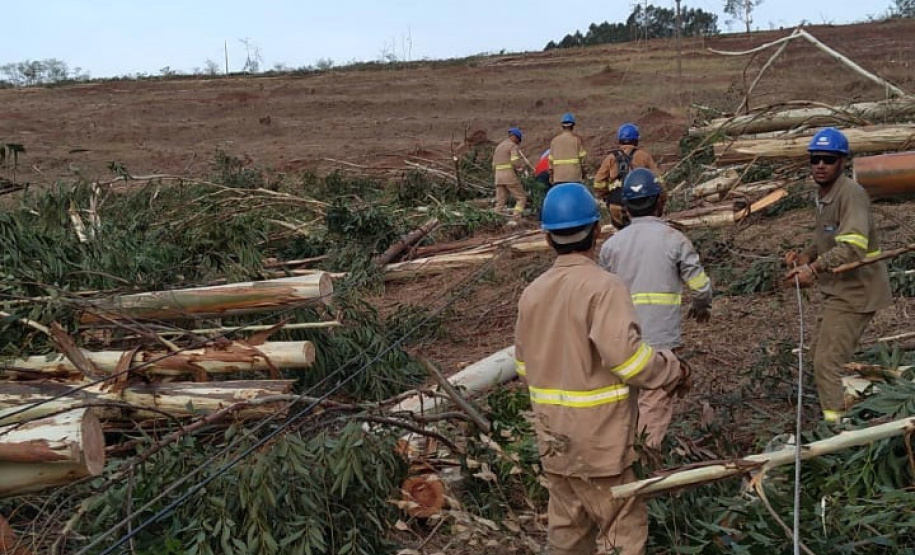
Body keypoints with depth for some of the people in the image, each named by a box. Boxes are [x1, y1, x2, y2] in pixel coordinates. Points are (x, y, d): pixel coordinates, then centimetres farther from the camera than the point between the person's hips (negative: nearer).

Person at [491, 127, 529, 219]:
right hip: (510, 176, -7)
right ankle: (516, 218, -16)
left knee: (500, 201, 6)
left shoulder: (498, 147, 21)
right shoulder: (513, 146, -4)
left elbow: (494, 165, 23)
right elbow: (515, 162, -18)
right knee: (521, 198, 0)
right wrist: (521, 165, 1)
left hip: (498, 176, 7)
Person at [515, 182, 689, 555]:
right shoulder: (603, 286, -18)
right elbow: (625, 355, -25)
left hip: (553, 437, 7)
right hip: (599, 439, -6)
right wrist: (673, 371, -8)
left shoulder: (532, 292, 3)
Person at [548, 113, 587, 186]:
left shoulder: (554, 140, 8)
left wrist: (551, 176, 13)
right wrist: (583, 173, 8)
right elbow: (582, 158, -2)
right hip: (574, 177, -3)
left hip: (558, 177, 3)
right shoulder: (577, 139, -1)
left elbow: (551, 160, 7)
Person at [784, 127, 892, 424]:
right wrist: (805, 256, 1)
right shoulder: (823, 195, 11)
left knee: (827, 362, -12)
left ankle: (835, 422, -5)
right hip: (838, 290, 10)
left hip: (855, 290, -10)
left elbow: (853, 244, -33)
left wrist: (814, 269, -40)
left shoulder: (851, 193, -20)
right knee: (821, 352, 23)